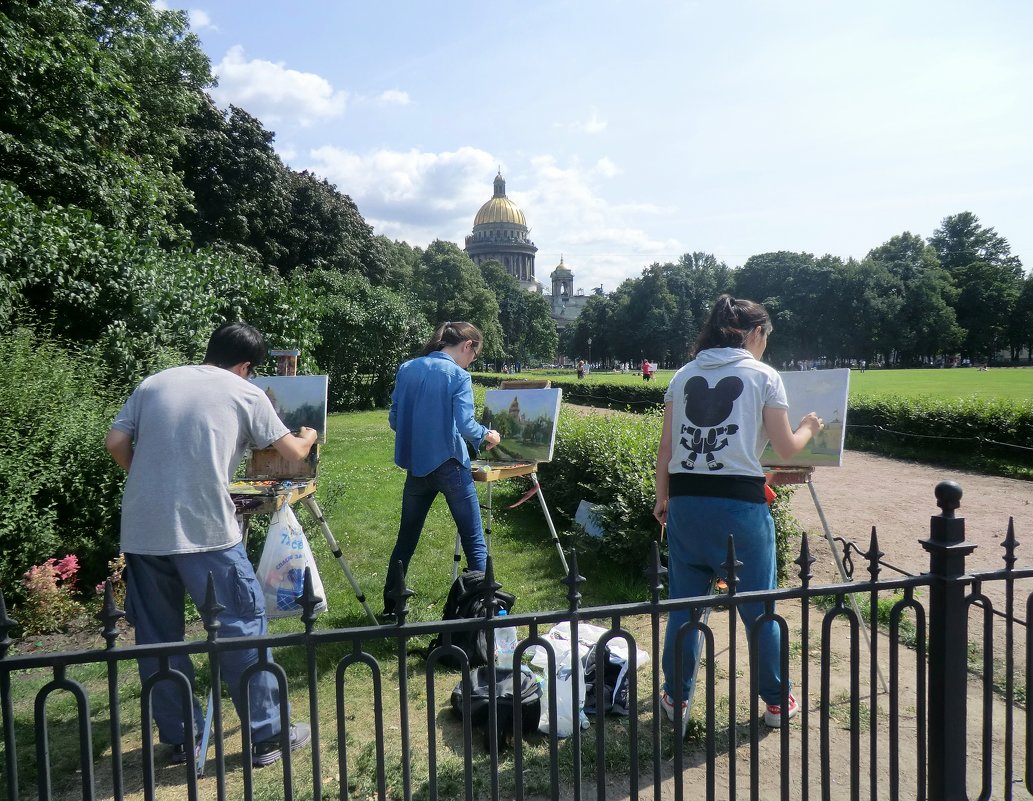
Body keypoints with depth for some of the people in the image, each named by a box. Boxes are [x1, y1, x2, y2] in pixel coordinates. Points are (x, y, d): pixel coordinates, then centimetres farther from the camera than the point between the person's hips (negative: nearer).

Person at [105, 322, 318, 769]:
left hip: (141, 530, 5)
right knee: (242, 627, 6)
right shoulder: (246, 393, 4)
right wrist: (309, 436, 32)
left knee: (157, 637, 15)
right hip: (204, 530, -5)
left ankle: (180, 738, 27)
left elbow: (115, 443, 9)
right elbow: (294, 454, 10)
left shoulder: (153, 384, 14)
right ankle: (267, 736, 14)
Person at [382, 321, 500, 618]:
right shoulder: (457, 375, -11)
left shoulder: (406, 369, 4)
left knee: (406, 539, 17)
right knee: (474, 542, 4)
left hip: (416, 466, 5)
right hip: (449, 466, -5)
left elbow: (394, 419, 8)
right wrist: (487, 436, 1)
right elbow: (465, 425, -18)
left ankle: (391, 607, 26)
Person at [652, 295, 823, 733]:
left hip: (685, 500, 3)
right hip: (740, 502, -3)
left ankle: (676, 698, 24)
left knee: (684, 602, 14)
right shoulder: (763, 376, 0)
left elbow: (666, 447, 8)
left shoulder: (683, 376, 10)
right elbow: (786, 449, 1)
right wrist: (808, 427, 21)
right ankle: (776, 701, 27)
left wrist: (662, 497, 17)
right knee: (758, 606, 12)